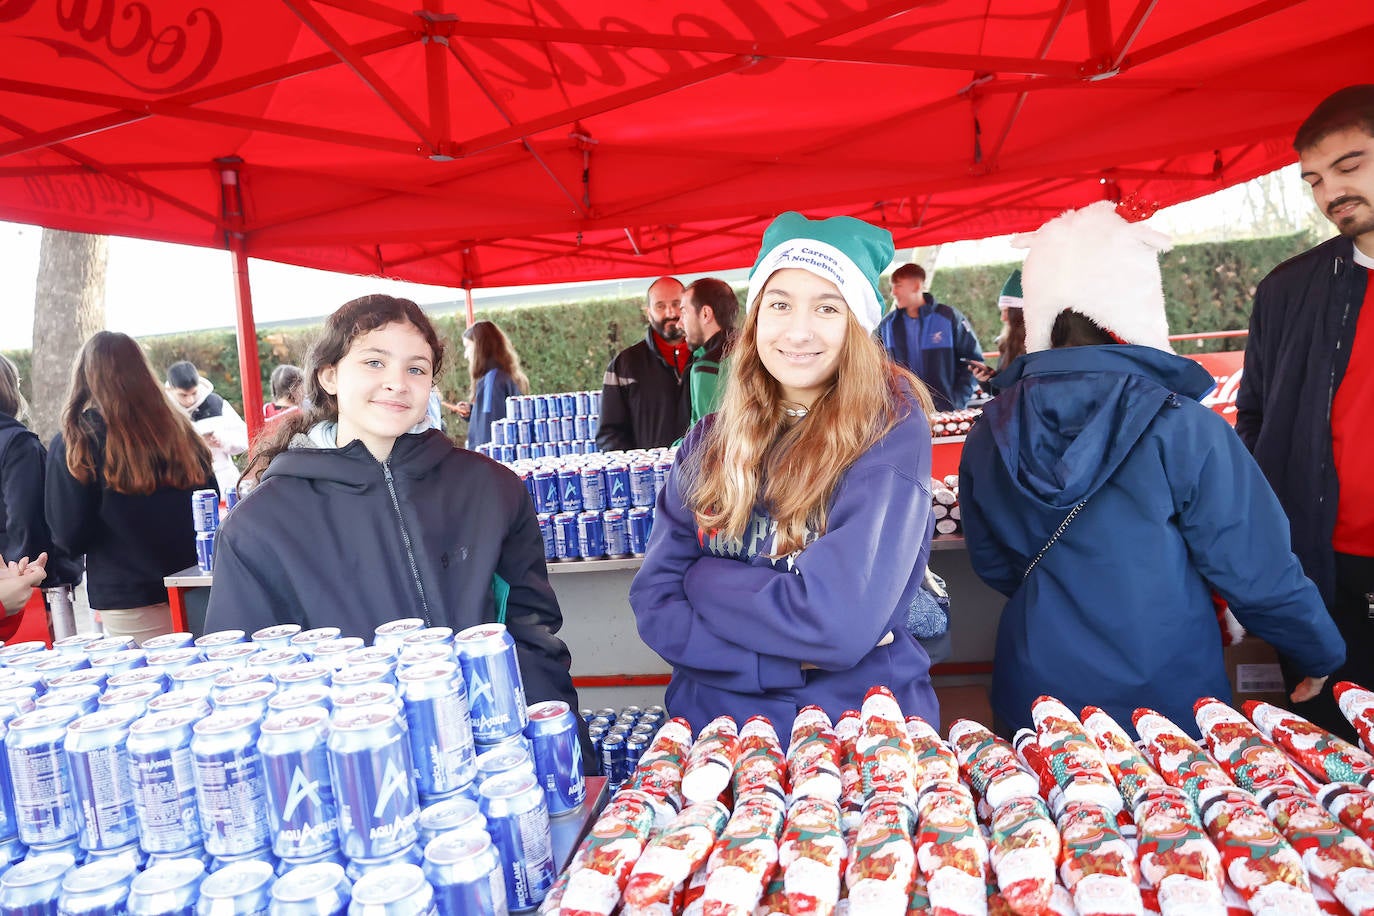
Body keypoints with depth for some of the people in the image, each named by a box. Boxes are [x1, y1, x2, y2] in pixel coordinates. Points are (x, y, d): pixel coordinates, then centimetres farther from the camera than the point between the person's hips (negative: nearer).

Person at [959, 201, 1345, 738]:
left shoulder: (989, 434, -8)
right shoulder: (1183, 428, -18)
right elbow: (1254, 568, -11)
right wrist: (1322, 653, 9)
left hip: (1034, 696, 3)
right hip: (1164, 698, -2)